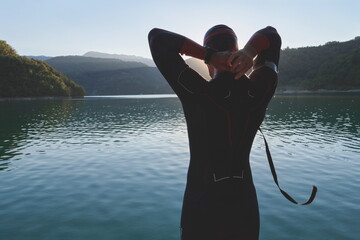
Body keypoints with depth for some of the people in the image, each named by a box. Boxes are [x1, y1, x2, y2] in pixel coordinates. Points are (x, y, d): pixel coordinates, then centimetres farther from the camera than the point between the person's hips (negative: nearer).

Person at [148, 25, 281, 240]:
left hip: (202, 204, -3)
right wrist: (249, 51, -14)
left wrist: (210, 55, -19)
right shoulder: (260, 91, -9)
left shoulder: (197, 92, -20)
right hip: (245, 205, 3)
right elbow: (272, 35, 8)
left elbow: (156, 37, -10)